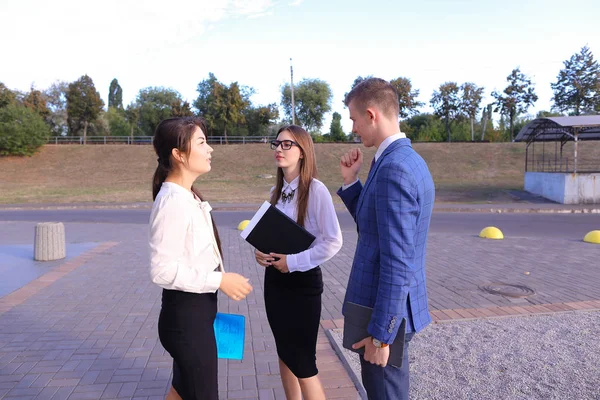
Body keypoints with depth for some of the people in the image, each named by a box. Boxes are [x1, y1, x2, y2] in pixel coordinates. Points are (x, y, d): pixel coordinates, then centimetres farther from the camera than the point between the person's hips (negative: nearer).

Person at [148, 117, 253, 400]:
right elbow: (163, 269, -27)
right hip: (185, 315, -9)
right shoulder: (172, 201, -23)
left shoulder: (188, 197, 6)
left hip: (196, 311, 9)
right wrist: (220, 280, -23)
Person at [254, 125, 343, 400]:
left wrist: (293, 262, -19)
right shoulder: (276, 191, 7)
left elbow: (333, 241, -20)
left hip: (303, 281, -7)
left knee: (303, 362, 2)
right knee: (285, 354, 19)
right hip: (275, 278, 7)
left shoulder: (315, 190, -16)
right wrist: (260, 252, -4)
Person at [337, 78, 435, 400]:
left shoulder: (394, 168, -24)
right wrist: (350, 181, 4)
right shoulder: (406, 160, 8)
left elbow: (397, 262, -25)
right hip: (391, 305, 9)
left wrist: (380, 333, -20)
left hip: (386, 311, -9)